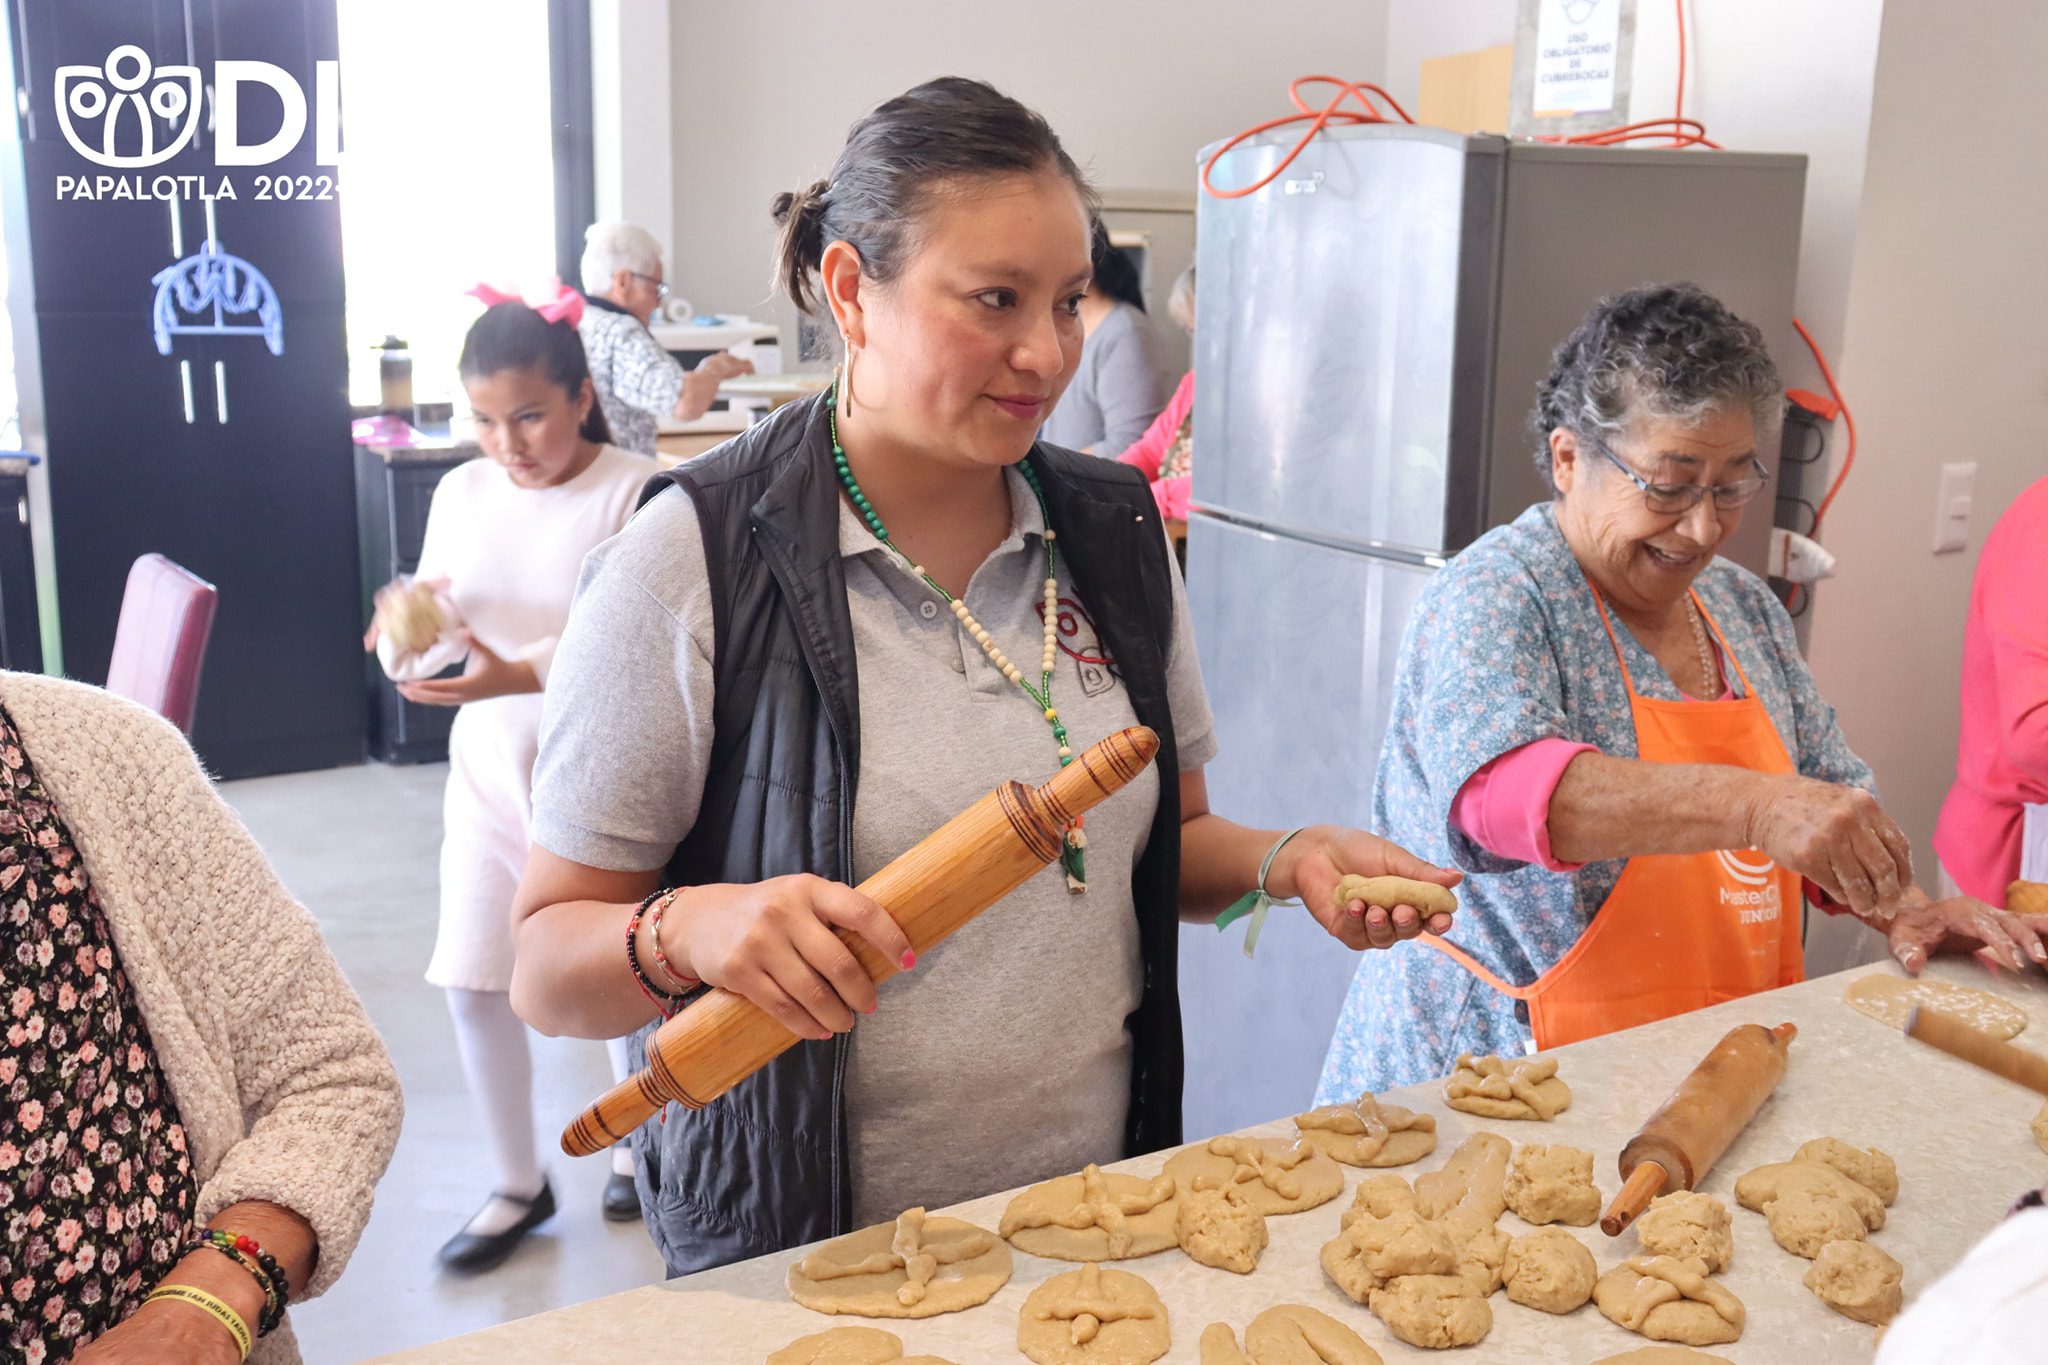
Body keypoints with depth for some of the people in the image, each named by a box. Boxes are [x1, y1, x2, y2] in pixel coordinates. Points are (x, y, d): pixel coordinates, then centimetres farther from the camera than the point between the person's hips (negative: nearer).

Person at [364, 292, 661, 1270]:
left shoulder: (636, 493, -15)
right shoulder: (462, 494, 3)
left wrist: (518, 675, -33)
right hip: (490, 763, 5)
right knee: (472, 981, 5)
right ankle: (517, 1186, 25)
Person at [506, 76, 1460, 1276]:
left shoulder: (1115, 530, -1)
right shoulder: (693, 561, -16)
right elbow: (549, 971, -13)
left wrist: (1286, 860, -7)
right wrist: (685, 932, -32)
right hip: (808, 1254, -4)